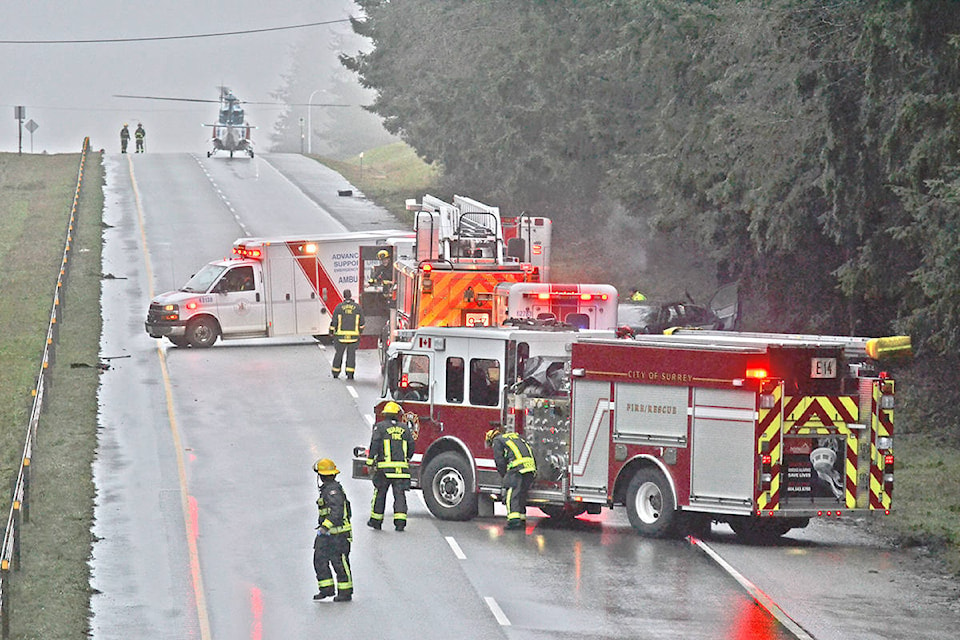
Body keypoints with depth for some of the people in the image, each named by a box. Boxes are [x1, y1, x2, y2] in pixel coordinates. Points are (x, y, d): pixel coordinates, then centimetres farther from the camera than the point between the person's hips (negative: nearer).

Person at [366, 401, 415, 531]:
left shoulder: (380, 427, 0)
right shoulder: (405, 428, 9)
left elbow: (375, 443, -10)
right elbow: (411, 445, 11)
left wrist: (371, 460, -6)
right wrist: (407, 459, 26)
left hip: (384, 467, -2)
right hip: (401, 466, 2)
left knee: (380, 493, 10)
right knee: (400, 494, 2)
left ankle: (376, 520, 17)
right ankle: (400, 521, -8)